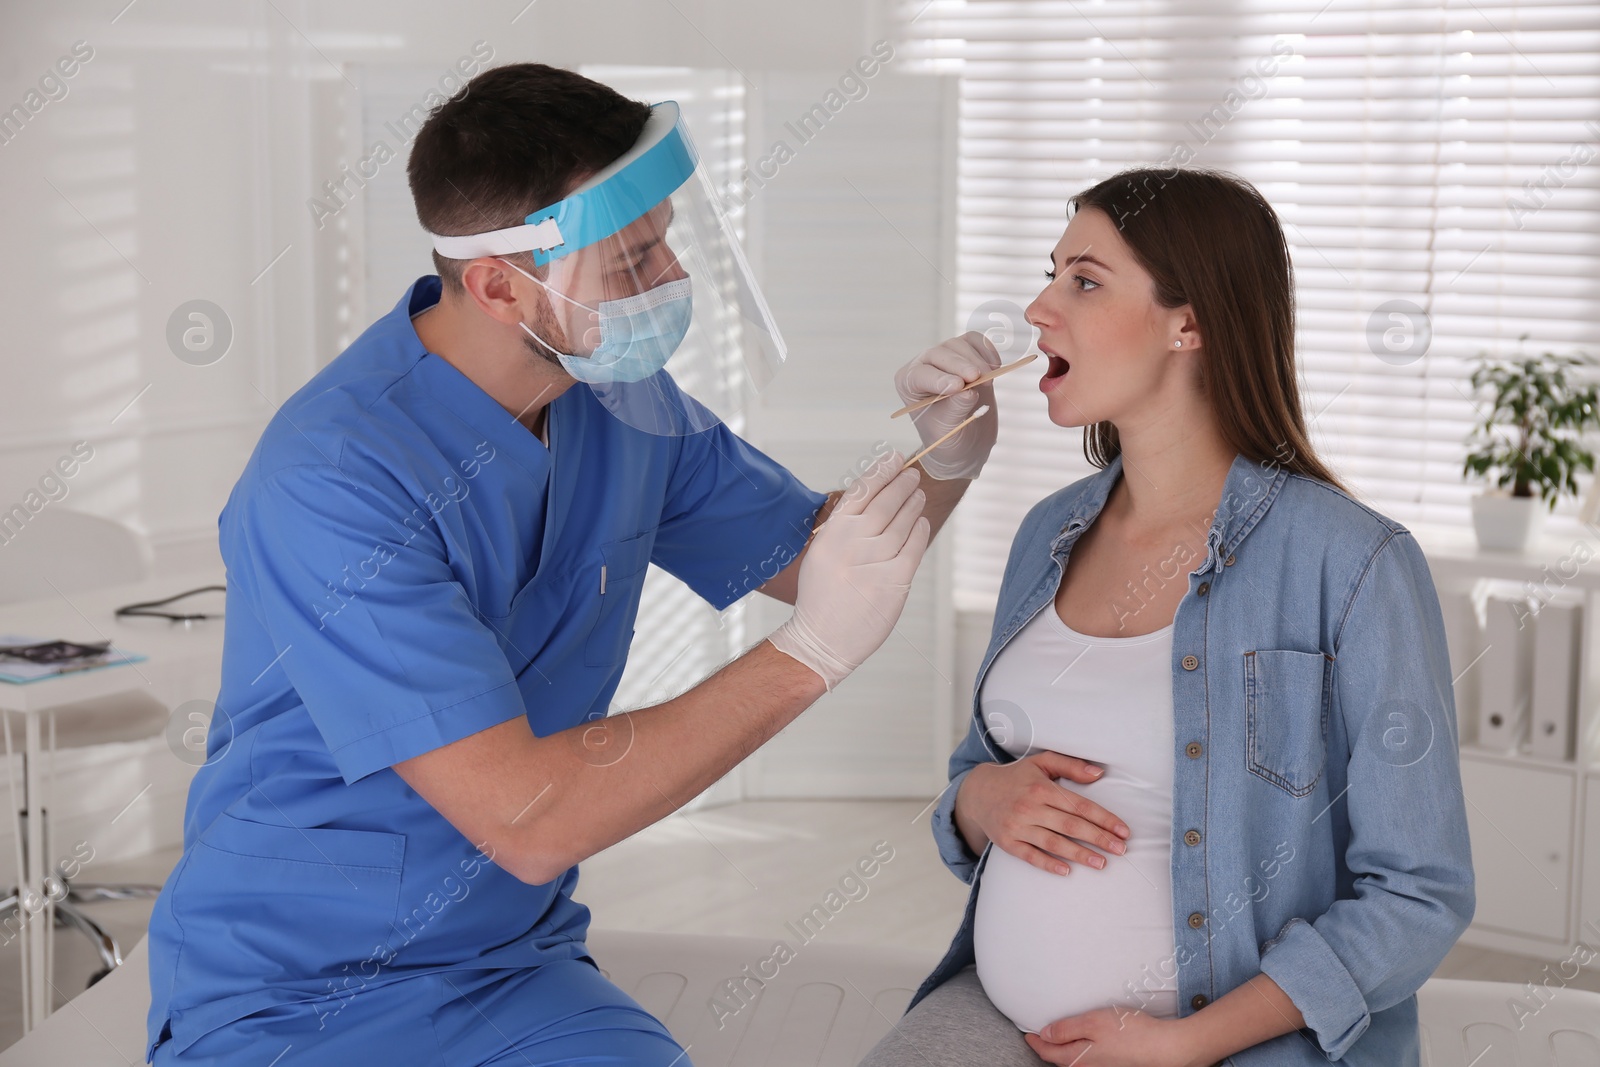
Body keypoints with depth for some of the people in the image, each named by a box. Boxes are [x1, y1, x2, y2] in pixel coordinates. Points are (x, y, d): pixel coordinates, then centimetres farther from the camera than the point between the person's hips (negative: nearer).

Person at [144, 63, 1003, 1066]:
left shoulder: (621, 399, 0)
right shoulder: (331, 481, -25)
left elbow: (813, 555, 15)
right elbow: (526, 821, -27)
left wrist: (947, 459, -6)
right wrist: (814, 652, -26)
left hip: (516, 969, 5)